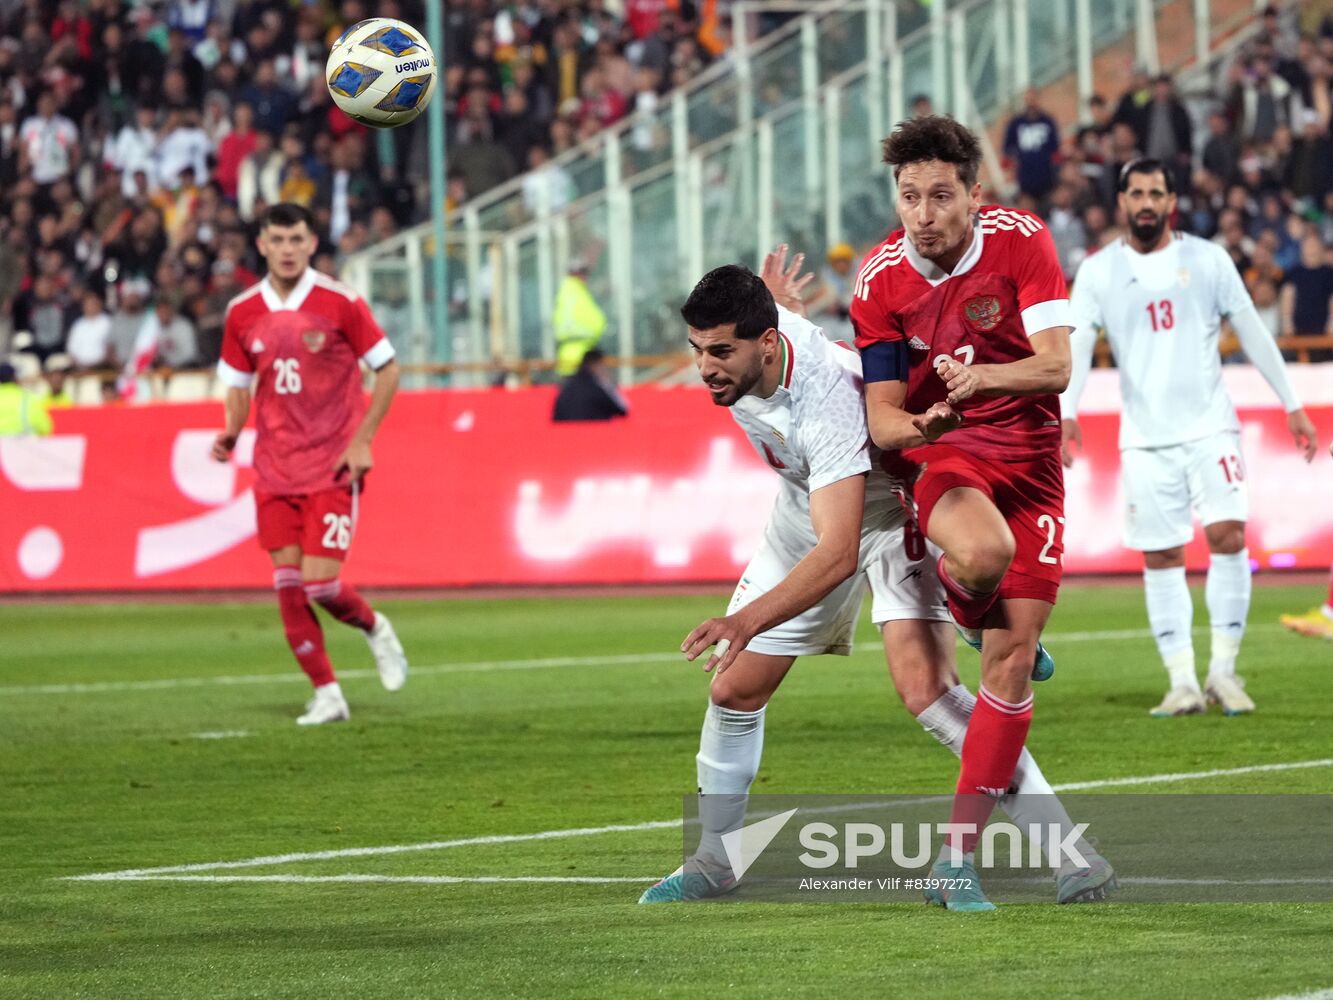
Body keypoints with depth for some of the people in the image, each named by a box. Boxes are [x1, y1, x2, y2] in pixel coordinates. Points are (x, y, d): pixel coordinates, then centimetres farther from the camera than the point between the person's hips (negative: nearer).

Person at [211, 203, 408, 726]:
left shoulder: (340, 302, -8)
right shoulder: (243, 313, 3)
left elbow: (387, 368, -2)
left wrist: (362, 440, -10)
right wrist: (231, 432, -5)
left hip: (332, 465, -4)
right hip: (274, 466, 4)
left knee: (320, 582, -11)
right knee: (288, 583, -2)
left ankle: (375, 629, 22)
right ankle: (326, 695, 8)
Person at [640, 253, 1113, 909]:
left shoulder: (828, 402, -41)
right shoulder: (731, 342, -19)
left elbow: (839, 553, -46)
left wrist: (747, 622, -56)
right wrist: (780, 301, 33)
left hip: (888, 509, -8)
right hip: (806, 512, 8)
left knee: (925, 689, -26)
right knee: (733, 690, 5)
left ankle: (1072, 855, -21)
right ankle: (713, 862, 26)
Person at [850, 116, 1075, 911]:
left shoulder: (1022, 242, -11)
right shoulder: (881, 281, -9)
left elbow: (1056, 367, -17)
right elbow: (881, 418, -7)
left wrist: (984, 377, -37)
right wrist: (922, 425, -30)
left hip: (1028, 453, 1)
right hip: (941, 453, -1)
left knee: (1013, 658, -6)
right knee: (981, 554, -37)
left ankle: (960, 852, 1)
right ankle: (969, 612, 4)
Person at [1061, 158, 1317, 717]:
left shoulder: (1207, 260, 3)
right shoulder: (1098, 272, 2)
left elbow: (1252, 334, 8)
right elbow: (1076, 343, -8)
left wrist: (1292, 406, 9)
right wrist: (1066, 413, -24)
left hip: (1209, 426, -1)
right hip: (1145, 437, 1)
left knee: (1228, 534, -15)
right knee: (1160, 558, 0)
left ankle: (1223, 670, -5)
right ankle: (1182, 682, 5)